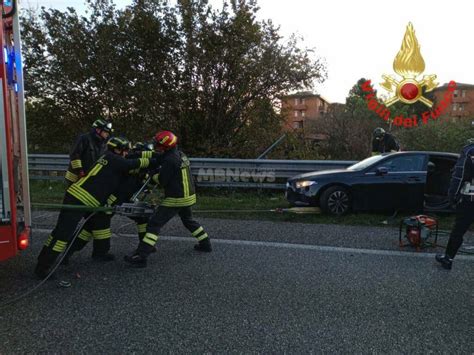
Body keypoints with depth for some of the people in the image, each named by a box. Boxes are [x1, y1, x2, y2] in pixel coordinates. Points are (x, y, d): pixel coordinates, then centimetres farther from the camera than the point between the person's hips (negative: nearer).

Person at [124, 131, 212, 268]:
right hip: (189, 196, 9)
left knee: (154, 224, -6)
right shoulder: (181, 155, 6)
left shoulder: (169, 160, -19)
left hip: (175, 199, -8)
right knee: (188, 220, 30)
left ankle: (140, 256, -8)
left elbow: (163, 181, -13)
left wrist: (153, 175, 5)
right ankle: (205, 244, 38)